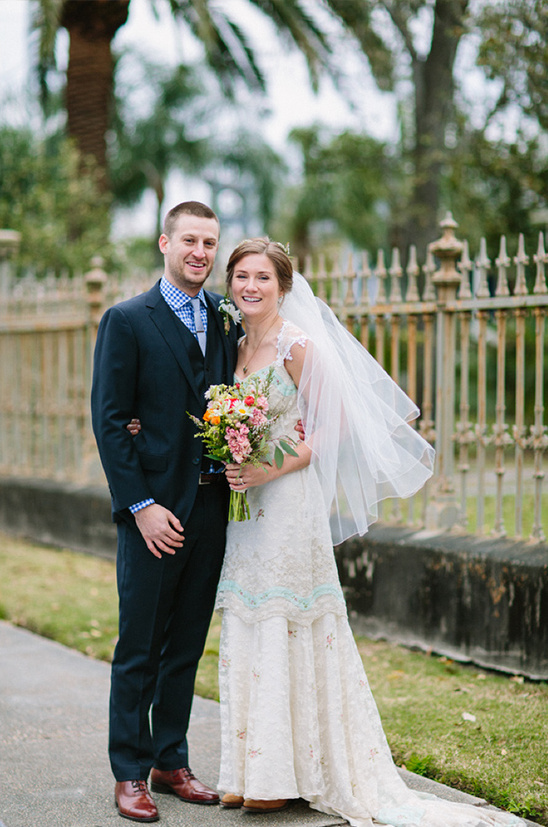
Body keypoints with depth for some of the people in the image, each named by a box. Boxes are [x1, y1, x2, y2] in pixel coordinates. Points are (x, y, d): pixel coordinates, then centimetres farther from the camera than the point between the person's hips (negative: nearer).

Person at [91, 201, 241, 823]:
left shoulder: (227, 321, 11)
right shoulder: (127, 321, -4)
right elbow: (109, 422, -8)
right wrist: (141, 504, -14)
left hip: (212, 507, 5)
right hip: (155, 509, -5)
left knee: (187, 646, 13)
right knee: (139, 648, 3)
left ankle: (170, 761, 25)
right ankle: (130, 773, 13)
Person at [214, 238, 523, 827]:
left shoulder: (298, 345, -10)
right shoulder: (236, 345, 11)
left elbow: (332, 426, -11)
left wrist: (272, 469, -18)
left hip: (288, 502, -7)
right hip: (243, 504, 7)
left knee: (281, 629, -3)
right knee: (245, 632, 9)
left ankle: (281, 776, 7)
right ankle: (250, 772, 17)